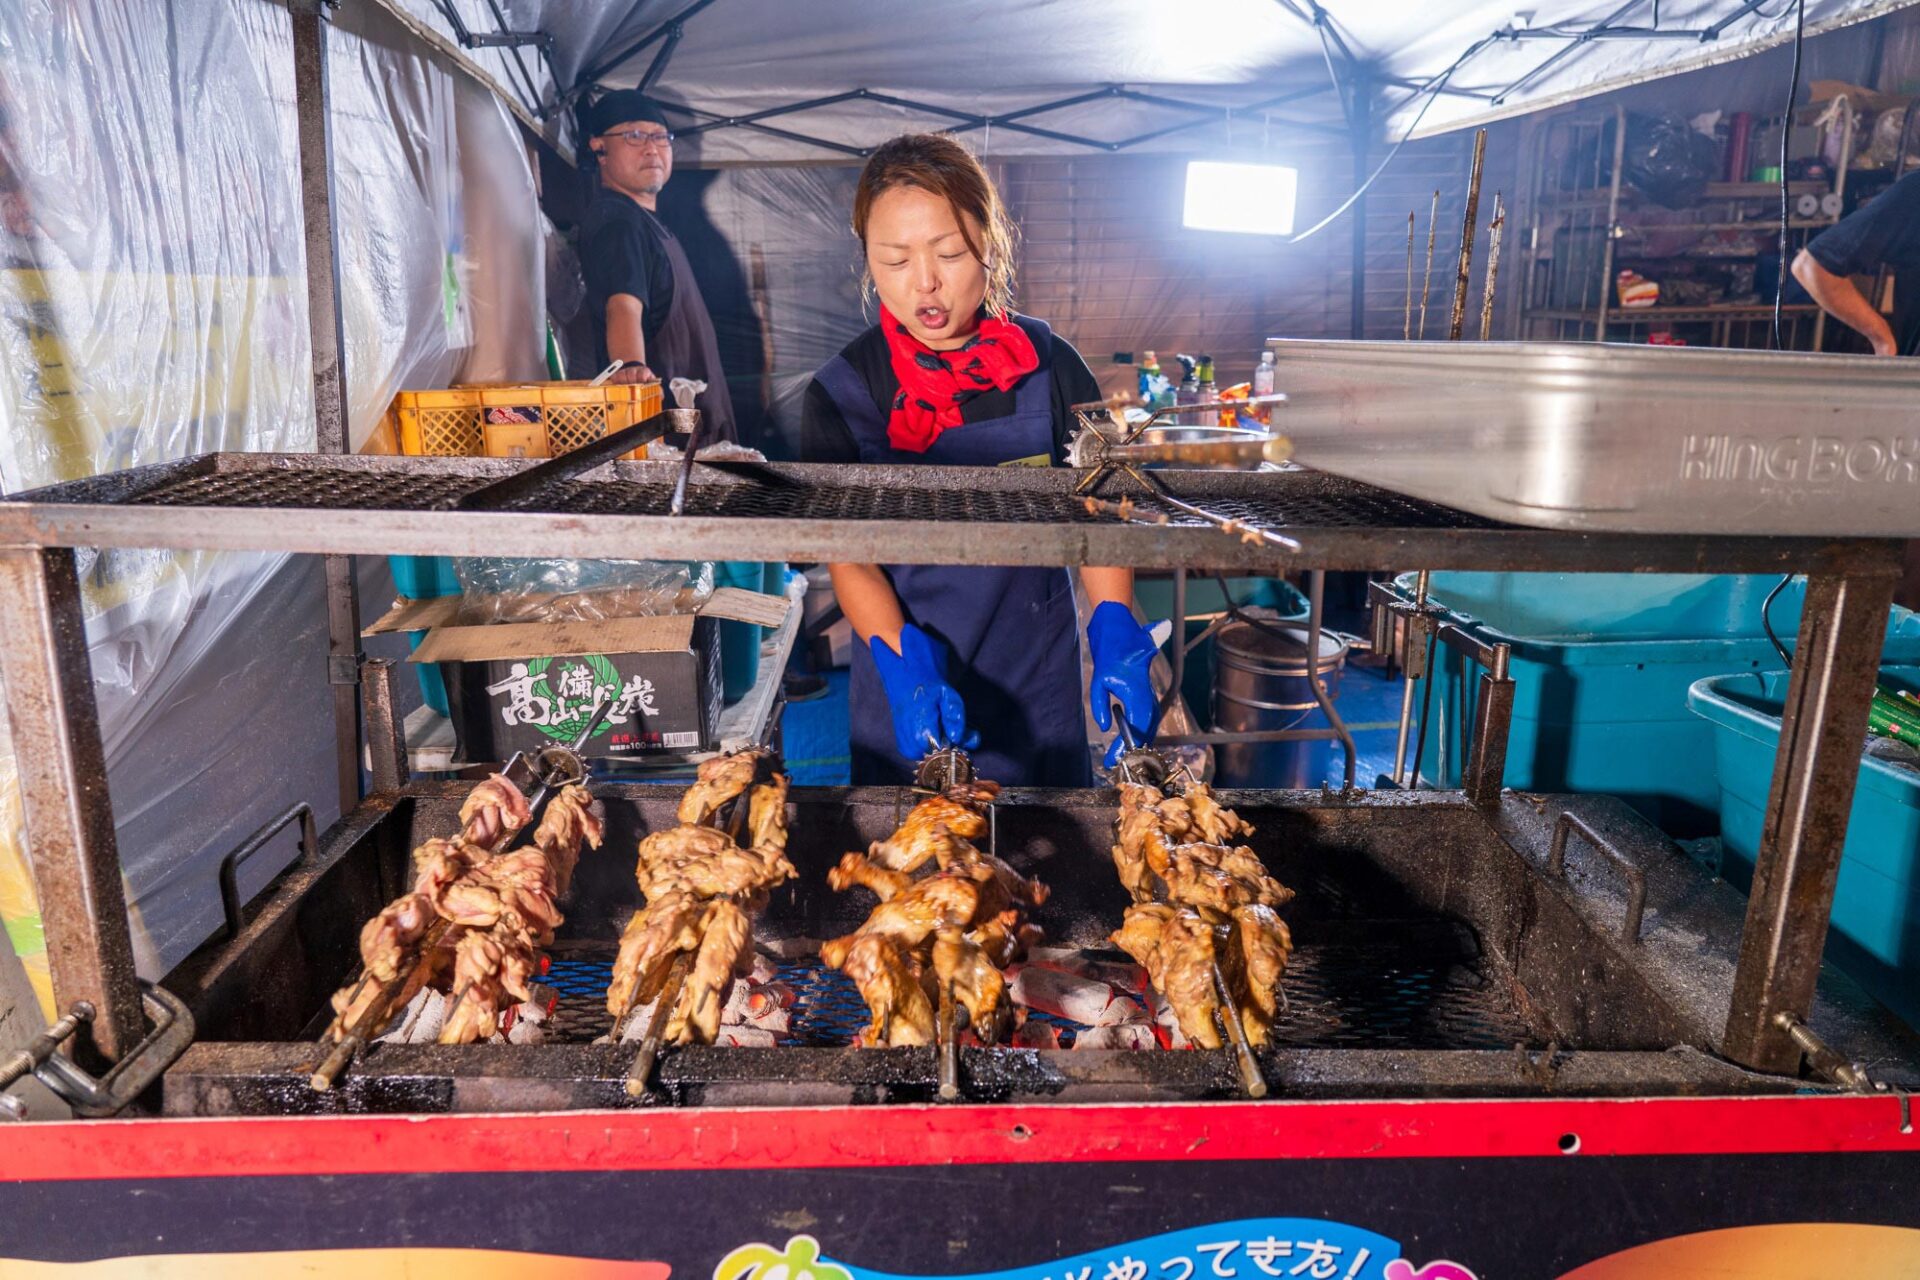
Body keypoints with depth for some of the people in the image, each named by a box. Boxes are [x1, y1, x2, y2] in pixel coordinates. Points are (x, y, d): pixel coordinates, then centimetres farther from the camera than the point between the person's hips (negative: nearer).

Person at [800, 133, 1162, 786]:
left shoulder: (1050, 364, -5)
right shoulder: (839, 393, -8)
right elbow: (847, 554, -10)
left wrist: (1114, 631, -18)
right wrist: (904, 660, -27)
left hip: (1040, 678, 1)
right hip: (905, 687, -1)